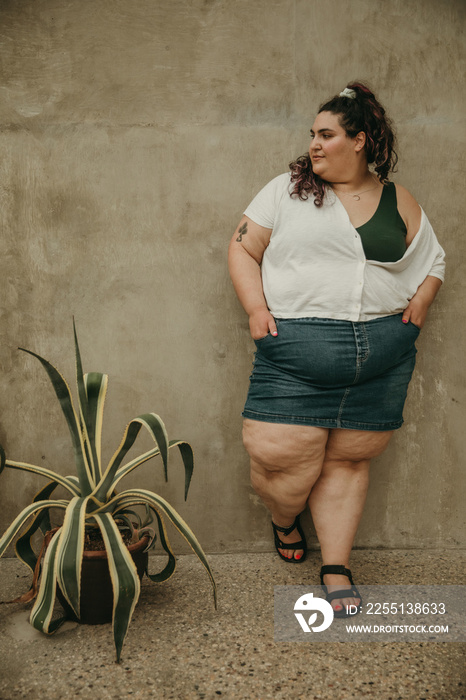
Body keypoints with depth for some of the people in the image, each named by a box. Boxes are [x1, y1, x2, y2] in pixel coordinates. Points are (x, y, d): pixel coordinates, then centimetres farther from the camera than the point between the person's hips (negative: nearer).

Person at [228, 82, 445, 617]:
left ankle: (336, 569, 26)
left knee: (348, 460, 8)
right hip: (295, 350, -1)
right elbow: (243, 248, 7)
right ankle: (284, 521, 32)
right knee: (283, 459, -5)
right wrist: (256, 308, -6)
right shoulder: (288, 189, 6)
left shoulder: (399, 204, 12)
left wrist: (420, 300, 4)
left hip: (382, 354, 2)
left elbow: (433, 261, 23)